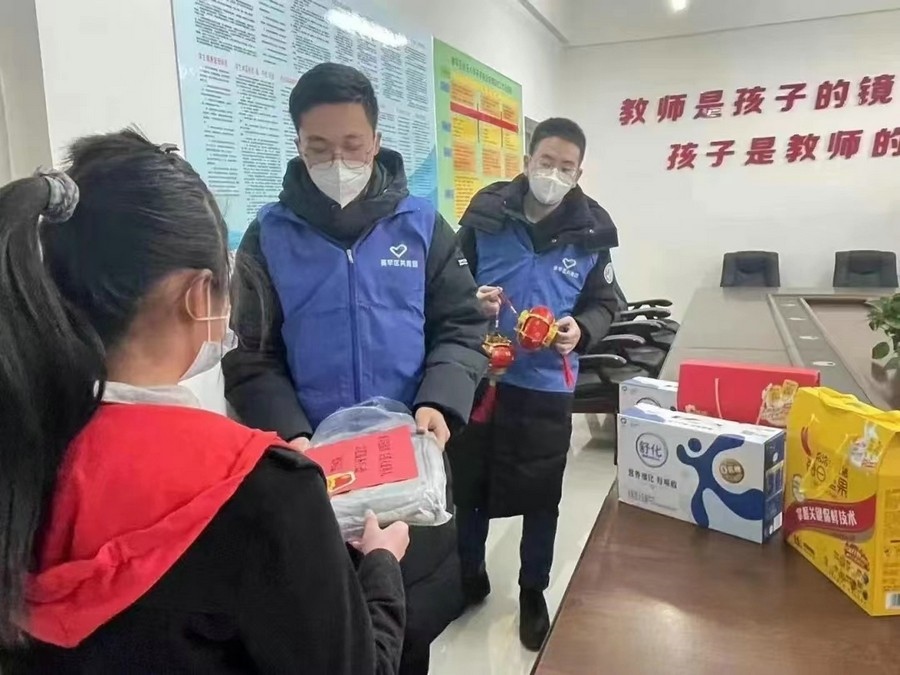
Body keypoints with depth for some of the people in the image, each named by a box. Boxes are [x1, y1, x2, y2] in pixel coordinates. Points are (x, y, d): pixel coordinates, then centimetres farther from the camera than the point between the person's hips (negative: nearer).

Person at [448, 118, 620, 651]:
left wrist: (580, 331, -17)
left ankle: (534, 592, 36)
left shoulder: (591, 231, -4)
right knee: (467, 484, 14)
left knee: (541, 496, 13)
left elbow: (603, 304, 5)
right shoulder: (486, 214, -6)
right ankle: (469, 575, 39)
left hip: (547, 388, 0)